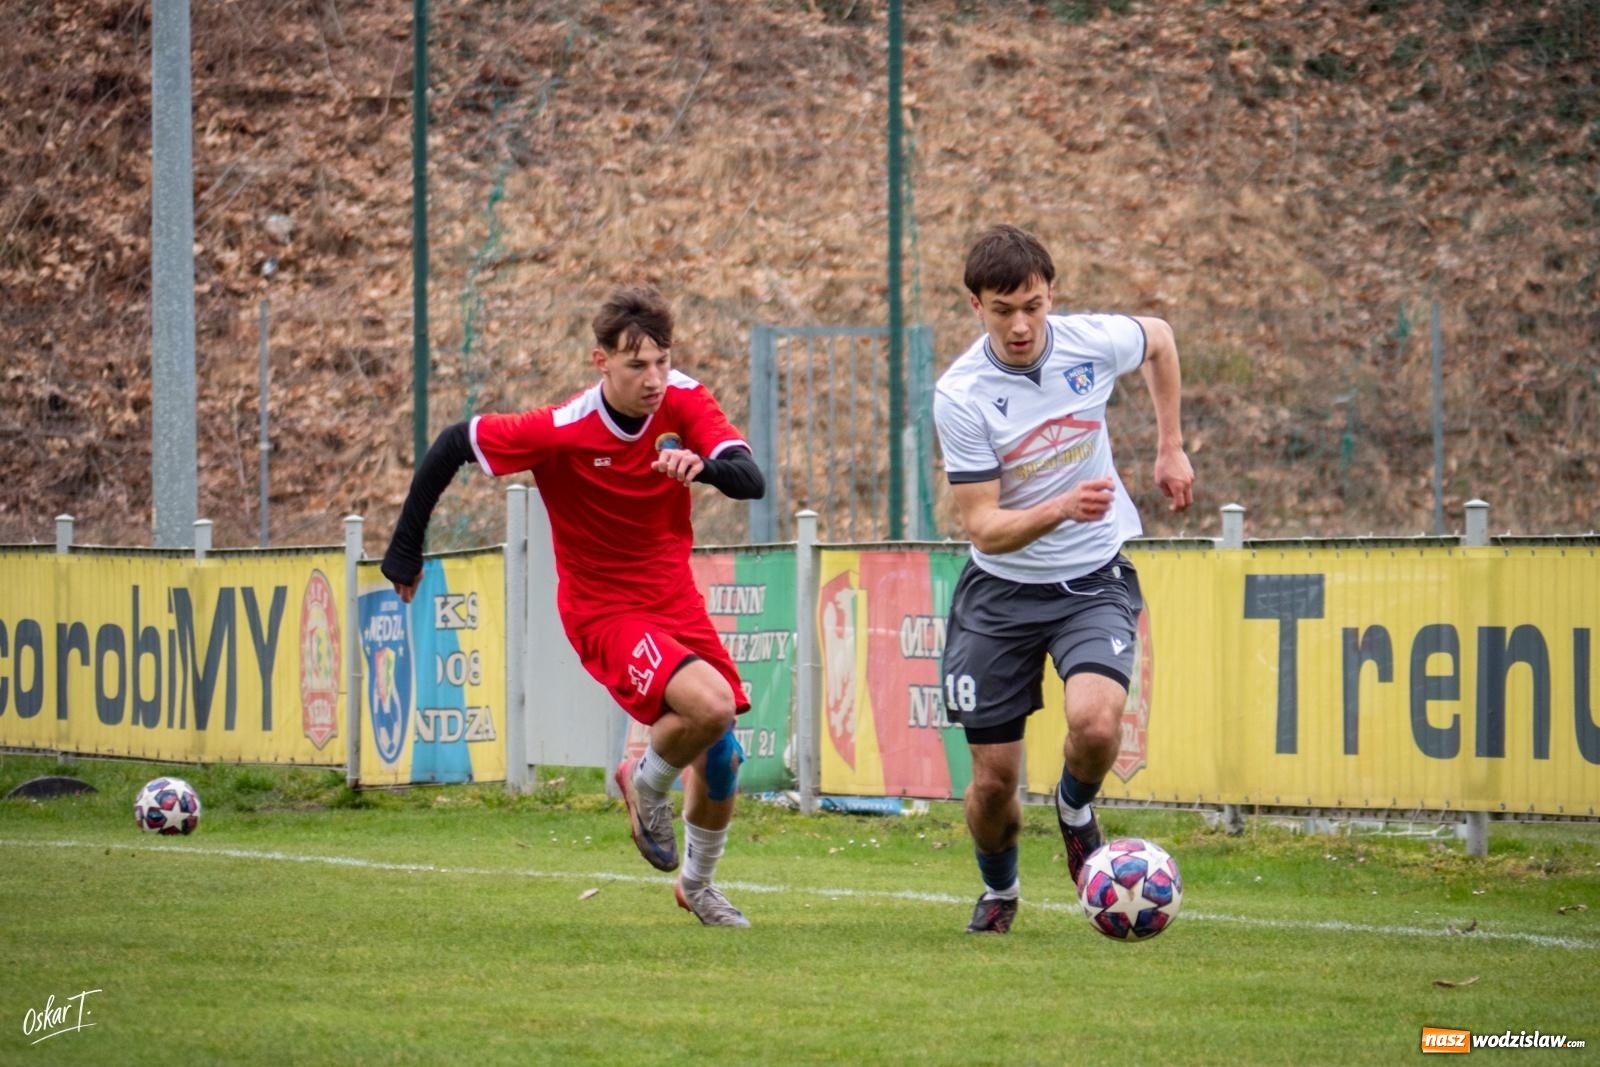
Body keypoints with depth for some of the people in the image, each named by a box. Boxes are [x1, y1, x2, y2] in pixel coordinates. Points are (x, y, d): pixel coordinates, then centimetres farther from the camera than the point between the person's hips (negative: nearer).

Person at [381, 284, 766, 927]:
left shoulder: (683, 401, -10)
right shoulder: (561, 431, -22)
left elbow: (752, 481, -19)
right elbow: (453, 445, -12)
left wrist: (702, 464, -41)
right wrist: (406, 549, -8)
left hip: (676, 600, 5)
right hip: (604, 611, -5)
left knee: (720, 759, 6)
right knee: (711, 704, -27)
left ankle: (697, 886, 34)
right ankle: (647, 784, 6)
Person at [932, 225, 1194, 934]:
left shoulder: (1093, 342, -12)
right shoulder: (961, 396, -19)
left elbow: (1159, 340, 14)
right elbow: (984, 527, -20)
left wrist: (1170, 449, 14)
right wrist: (1062, 509, -37)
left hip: (1094, 579, 1)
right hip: (1000, 589, -1)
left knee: (1096, 722, -27)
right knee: (994, 780, 1)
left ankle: (1075, 807, 9)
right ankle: (999, 890, 35)